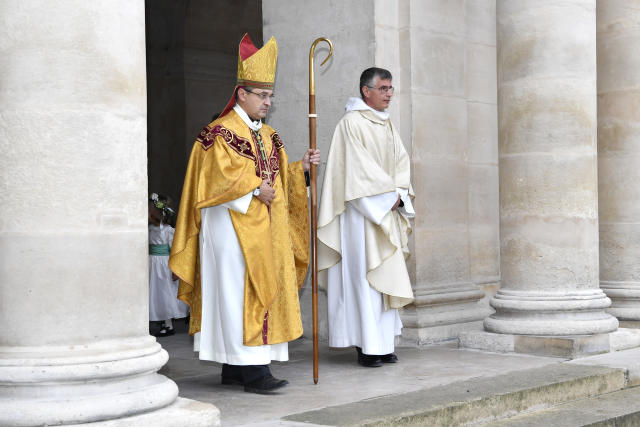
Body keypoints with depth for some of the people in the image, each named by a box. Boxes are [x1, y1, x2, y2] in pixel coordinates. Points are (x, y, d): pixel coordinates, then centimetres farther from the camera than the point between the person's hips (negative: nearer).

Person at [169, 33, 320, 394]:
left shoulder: (268, 136, 17)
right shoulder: (221, 133, -9)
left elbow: (277, 176, 18)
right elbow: (221, 177, -17)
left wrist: (300, 168, 1)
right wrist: (255, 191, -17)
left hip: (264, 230, 9)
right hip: (233, 228, -9)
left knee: (260, 292, 7)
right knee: (240, 293, -9)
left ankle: (233, 366, 14)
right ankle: (252, 369, -10)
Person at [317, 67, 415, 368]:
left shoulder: (387, 125, 17)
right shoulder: (352, 122, -8)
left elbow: (401, 161, 12)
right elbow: (358, 168, -15)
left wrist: (398, 194, -4)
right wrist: (388, 195, -12)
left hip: (386, 212, 8)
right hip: (361, 211, -8)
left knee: (386, 275, 7)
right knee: (364, 275, -8)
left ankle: (383, 343, 11)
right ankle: (366, 346, -5)